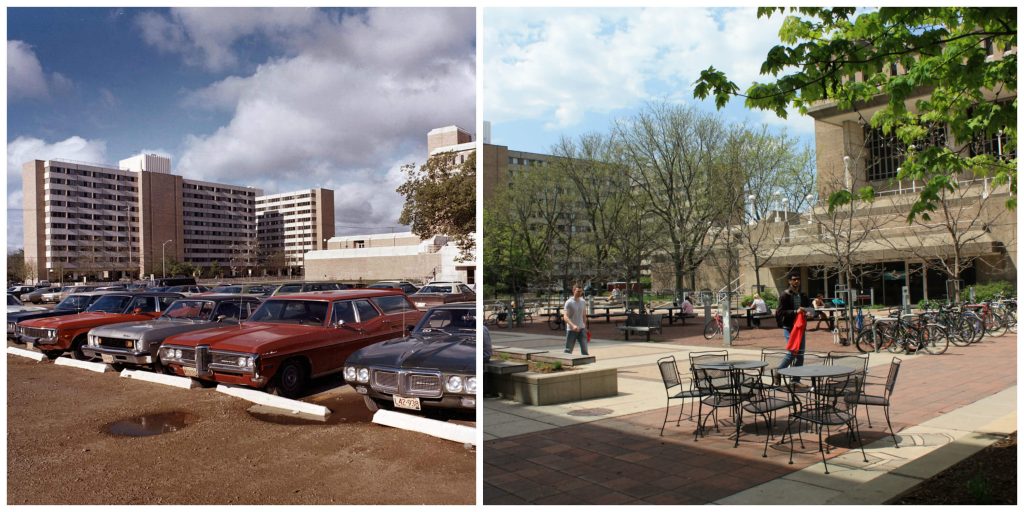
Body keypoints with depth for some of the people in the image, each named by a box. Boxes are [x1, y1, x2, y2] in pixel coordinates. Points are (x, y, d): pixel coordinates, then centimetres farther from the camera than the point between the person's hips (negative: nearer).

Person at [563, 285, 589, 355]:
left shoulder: (583, 302, 6)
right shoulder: (569, 303, -11)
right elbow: (565, 317, -20)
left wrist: (585, 327, 19)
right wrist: (573, 325, -34)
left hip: (581, 329, 4)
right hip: (571, 330, -4)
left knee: (584, 349, -2)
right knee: (568, 350, 4)